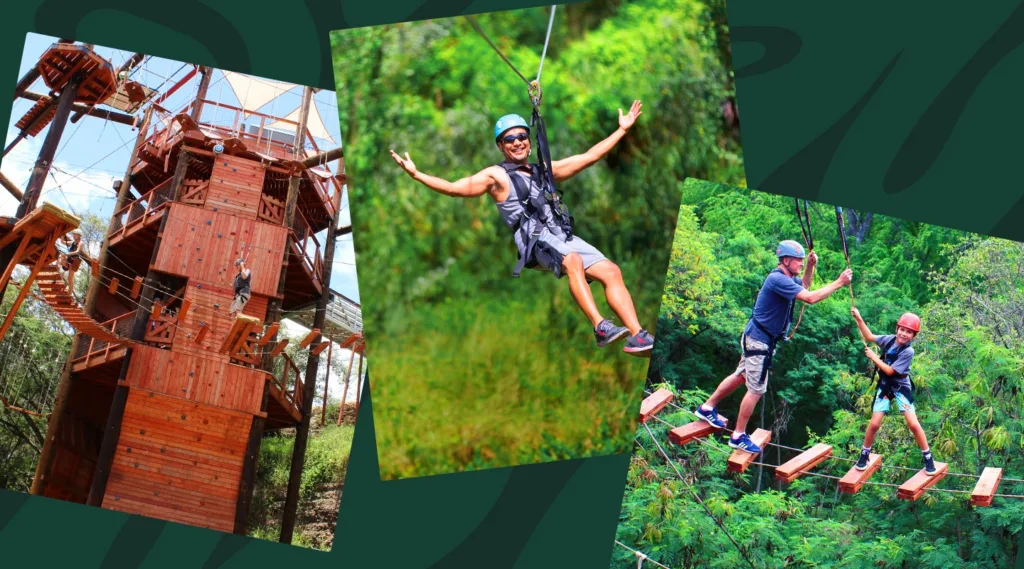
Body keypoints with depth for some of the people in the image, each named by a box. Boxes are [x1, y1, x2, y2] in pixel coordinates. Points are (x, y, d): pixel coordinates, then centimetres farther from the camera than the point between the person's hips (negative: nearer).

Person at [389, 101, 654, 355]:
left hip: (564, 238, 7)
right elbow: (454, 188, -1)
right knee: (572, 260, -35)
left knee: (611, 271, -11)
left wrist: (622, 130, 32)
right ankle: (600, 328, -42)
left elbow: (589, 157, 31)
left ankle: (637, 336, -16)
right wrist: (416, 175, -13)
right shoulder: (496, 176, 10)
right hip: (534, 243, -6)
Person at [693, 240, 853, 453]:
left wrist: (810, 266, 11)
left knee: (740, 376, 22)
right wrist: (838, 283, -27)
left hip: (757, 338, 10)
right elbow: (811, 298, -32)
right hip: (759, 340, -10)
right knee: (756, 389, -3)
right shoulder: (778, 279, -25)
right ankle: (738, 437, 6)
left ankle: (707, 408, 35)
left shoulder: (786, 277, 6)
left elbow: (804, 287, 27)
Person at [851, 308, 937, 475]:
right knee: (874, 423, -1)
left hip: (901, 387, -4)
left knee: (913, 424, -9)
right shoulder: (890, 339, -6)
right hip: (884, 386, 4)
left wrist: (873, 357, -15)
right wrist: (858, 318, 0)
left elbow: (890, 371, -21)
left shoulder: (908, 351, -21)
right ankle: (865, 454, 19)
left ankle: (928, 457, 7)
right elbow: (869, 337, 10)